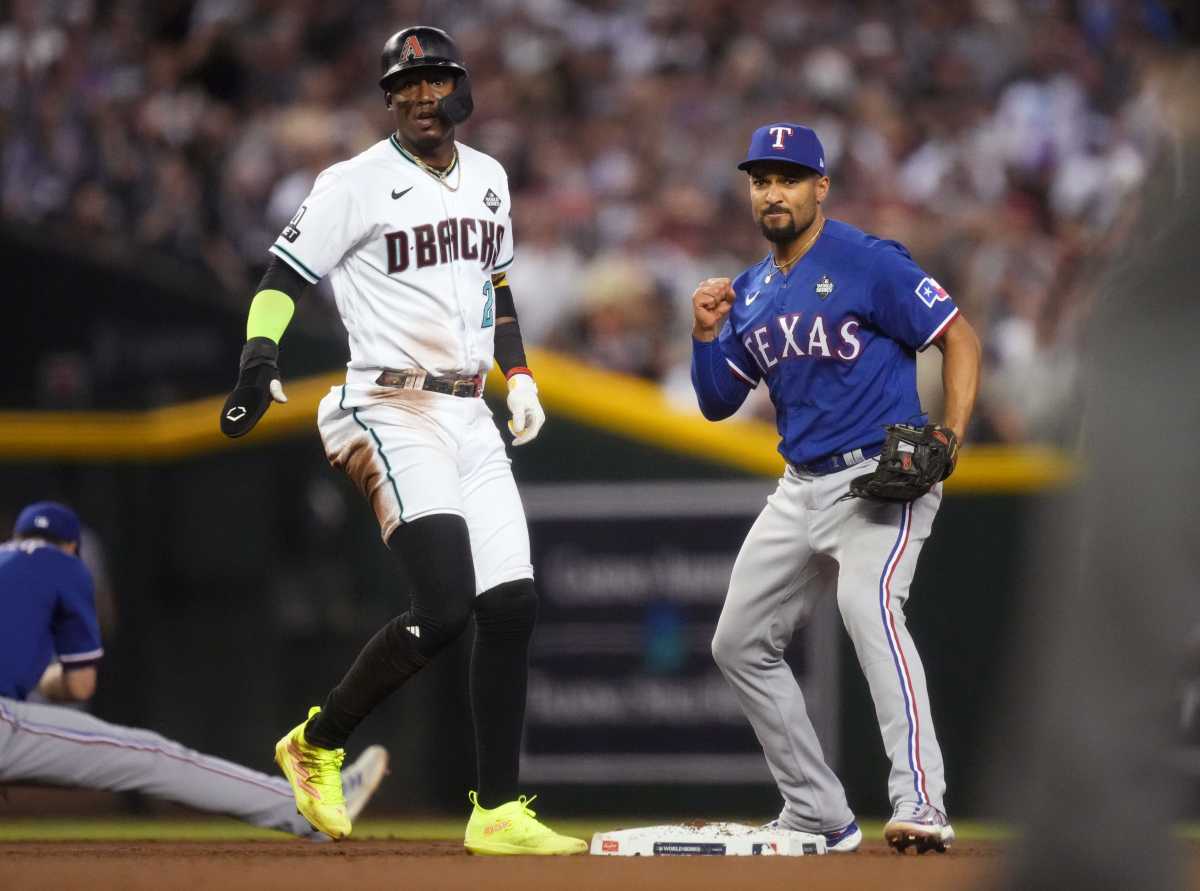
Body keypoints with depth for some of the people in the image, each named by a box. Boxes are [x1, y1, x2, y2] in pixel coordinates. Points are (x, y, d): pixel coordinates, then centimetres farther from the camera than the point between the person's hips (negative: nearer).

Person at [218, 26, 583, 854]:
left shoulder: (488, 178, 14)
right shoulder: (357, 185, -7)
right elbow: (285, 276, -10)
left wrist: (520, 374, 16)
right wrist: (260, 361, -26)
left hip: (471, 416, 7)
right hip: (394, 414, -7)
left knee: (513, 606, -1)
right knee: (444, 607, -18)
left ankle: (498, 812, 5)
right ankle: (317, 745, 3)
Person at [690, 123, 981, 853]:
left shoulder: (869, 263, -9)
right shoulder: (750, 293, 13)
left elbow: (959, 338, -9)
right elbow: (717, 404, 14)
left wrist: (951, 434, -22)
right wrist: (707, 334, -4)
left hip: (881, 477, -9)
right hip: (801, 487, 9)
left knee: (868, 603, -33)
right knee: (741, 643, 11)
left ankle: (921, 804, -41)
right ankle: (820, 817, 20)